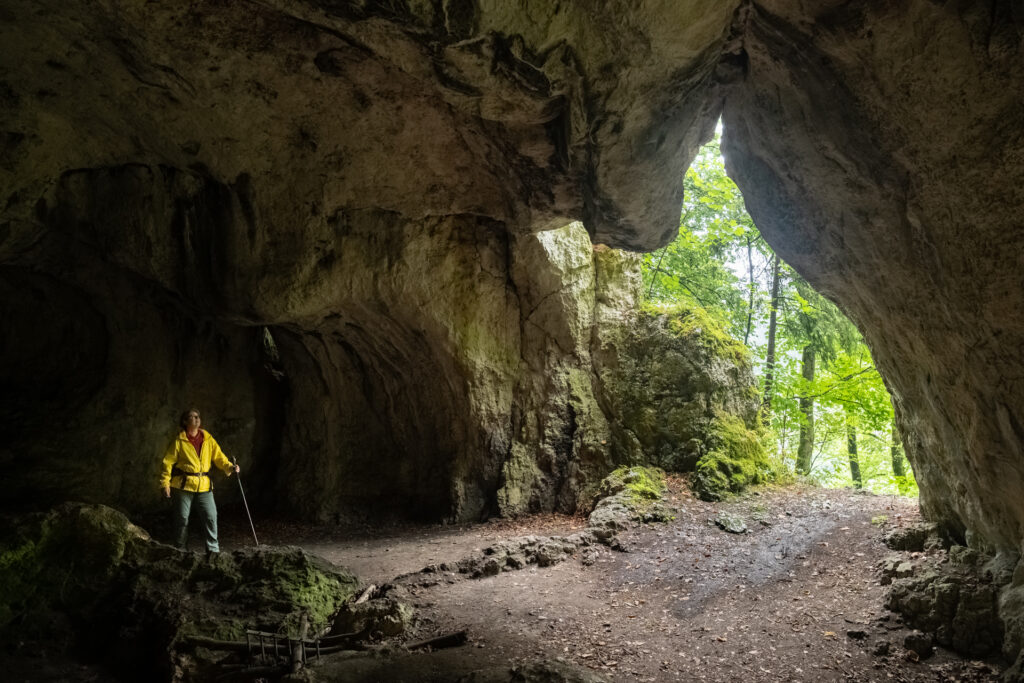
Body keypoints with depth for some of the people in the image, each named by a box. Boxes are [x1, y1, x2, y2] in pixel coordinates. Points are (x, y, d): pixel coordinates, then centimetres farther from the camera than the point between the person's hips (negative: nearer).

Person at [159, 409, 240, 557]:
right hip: (183, 485, -2)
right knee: (182, 518, 5)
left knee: (211, 516, -5)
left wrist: (230, 467, -12)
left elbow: (219, 457, 6)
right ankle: (180, 549, 22)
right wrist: (165, 484, -7)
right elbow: (168, 462, -2)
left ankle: (213, 548, 5)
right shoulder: (179, 441, -3)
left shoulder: (208, 439, 6)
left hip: (204, 486, 2)